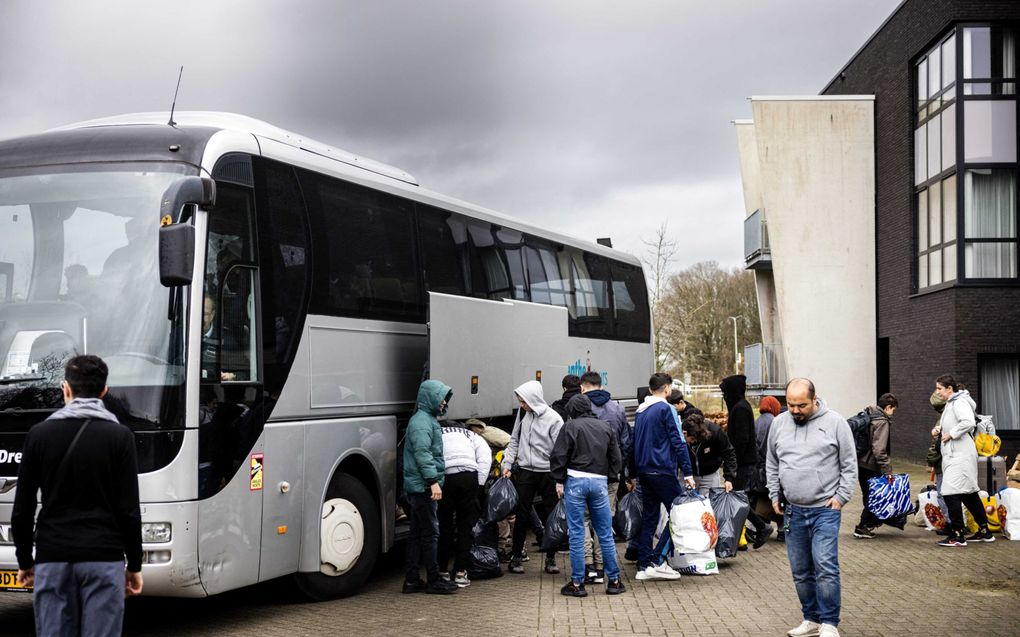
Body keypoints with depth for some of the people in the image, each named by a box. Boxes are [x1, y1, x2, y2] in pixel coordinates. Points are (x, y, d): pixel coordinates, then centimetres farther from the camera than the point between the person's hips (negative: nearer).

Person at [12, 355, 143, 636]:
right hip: (104, 559, -1)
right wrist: (134, 565, 5)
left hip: (52, 560, 2)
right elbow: (129, 510, -4)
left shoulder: (40, 434, 3)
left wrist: (24, 561, 16)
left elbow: (22, 509, 4)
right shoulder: (119, 436, -2)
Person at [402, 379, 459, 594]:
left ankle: (412, 580, 14)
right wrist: (433, 481, -25)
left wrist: (434, 481, 22)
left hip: (418, 488, 10)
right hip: (423, 487, -10)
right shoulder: (421, 422, -14)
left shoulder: (428, 420, 19)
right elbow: (422, 454, -22)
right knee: (430, 533, -4)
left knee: (417, 534, 11)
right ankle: (434, 580, 1)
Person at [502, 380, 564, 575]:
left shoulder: (553, 419, -11)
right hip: (525, 471, 3)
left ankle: (550, 559, 15)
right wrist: (507, 464, 3)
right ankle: (516, 557, 12)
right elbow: (515, 440, 13)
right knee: (522, 516, 4)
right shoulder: (523, 413, 3)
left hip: (547, 473, -3)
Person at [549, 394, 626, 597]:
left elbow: (558, 456, -6)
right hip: (600, 482, 4)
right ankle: (614, 580, 13)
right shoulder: (605, 427, 12)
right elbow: (616, 459, 14)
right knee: (605, 534, 9)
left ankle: (577, 583, 3)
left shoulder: (570, 426, -2)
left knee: (576, 533, 2)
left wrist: (559, 481, 1)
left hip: (576, 481, -3)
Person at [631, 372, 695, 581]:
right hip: (663, 470, -8)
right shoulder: (666, 409, -9)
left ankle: (644, 565, 8)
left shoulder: (640, 411, 14)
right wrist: (688, 472, -12)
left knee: (649, 517, 10)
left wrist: (633, 474, 23)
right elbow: (678, 442, -13)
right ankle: (658, 561, -8)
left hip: (644, 471, 8)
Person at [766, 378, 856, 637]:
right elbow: (772, 465, 18)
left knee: (825, 566, -13)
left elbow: (849, 464, -1)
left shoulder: (835, 423, -5)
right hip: (793, 511, 5)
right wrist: (774, 495, 11)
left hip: (825, 510, -5)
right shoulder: (779, 424, 7)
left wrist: (841, 496, -7)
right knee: (800, 572, 10)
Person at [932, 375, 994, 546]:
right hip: (954, 454, 11)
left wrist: (951, 434, -20)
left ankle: (957, 536, -8)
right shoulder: (950, 403, 17)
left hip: (960, 455, -11)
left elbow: (969, 422, -30)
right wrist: (939, 429, 11)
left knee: (951, 493, -11)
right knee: (969, 493, 15)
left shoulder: (959, 402, -14)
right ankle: (985, 532, 23)